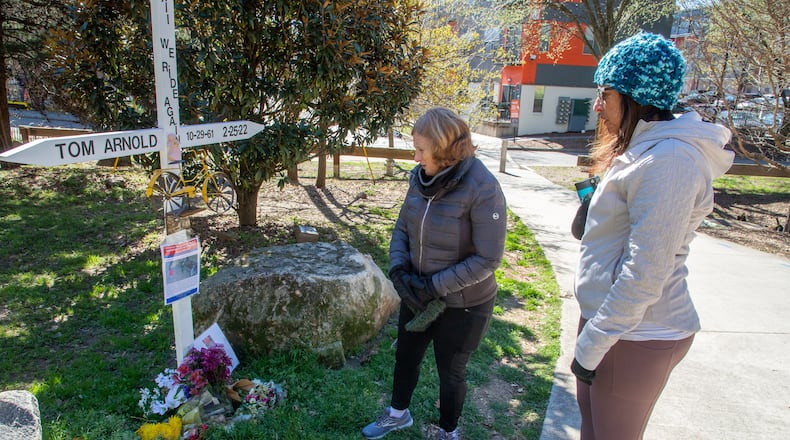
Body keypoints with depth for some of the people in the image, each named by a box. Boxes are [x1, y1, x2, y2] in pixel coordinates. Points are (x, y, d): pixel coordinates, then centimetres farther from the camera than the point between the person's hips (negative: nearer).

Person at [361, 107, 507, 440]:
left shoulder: (482, 190, -25)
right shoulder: (421, 177, -8)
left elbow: (487, 259, -23)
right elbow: (402, 227, 4)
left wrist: (435, 286, -22)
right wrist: (398, 269, -12)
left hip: (462, 304, -5)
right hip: (418, 294, 6)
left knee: (450, 372, 16)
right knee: (405, 356, 24)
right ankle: (398, 413, 53)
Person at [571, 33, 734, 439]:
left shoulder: (668, 160, -23)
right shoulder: (645, 150, 9)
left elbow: (644, 273, -25)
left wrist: (592, 344, -19)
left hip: (635, 335, -9)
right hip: (610, 315, 9)